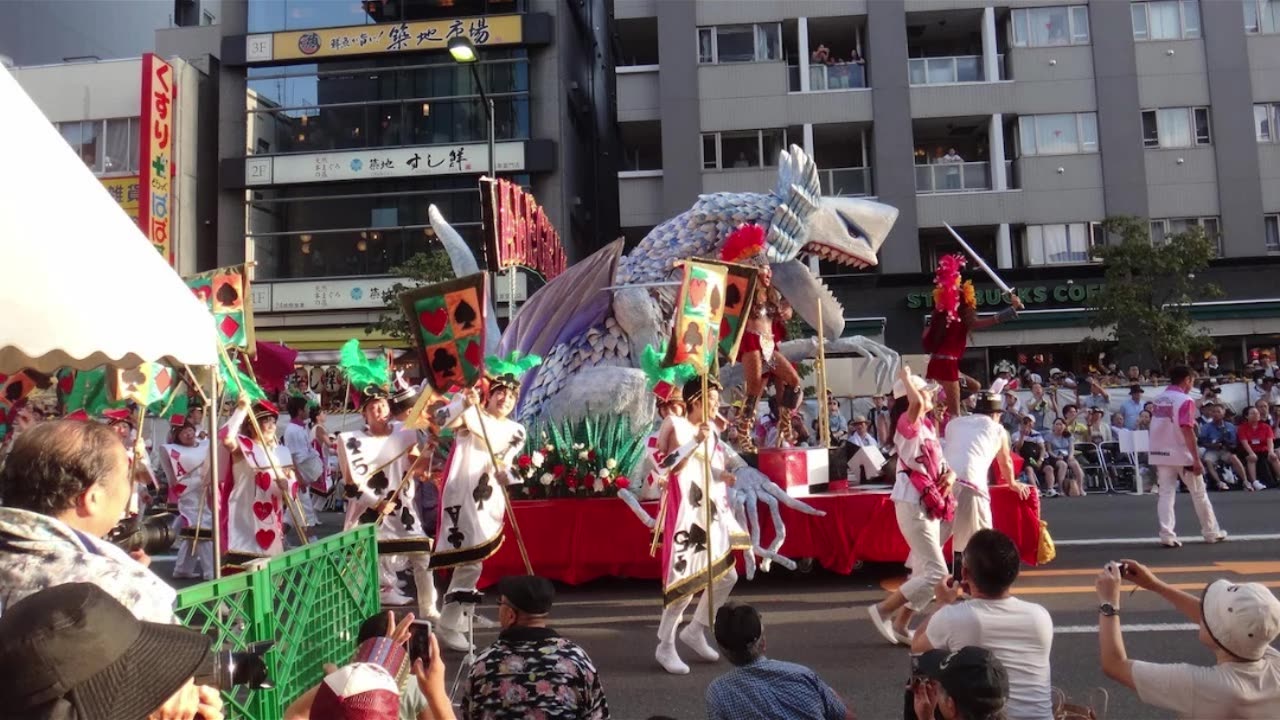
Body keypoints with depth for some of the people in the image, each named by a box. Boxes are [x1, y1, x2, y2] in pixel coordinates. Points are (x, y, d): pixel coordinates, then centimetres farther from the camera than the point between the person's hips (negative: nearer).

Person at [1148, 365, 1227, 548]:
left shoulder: (1159, 399, 10)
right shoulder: (1185, 400, -12)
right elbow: (1187, 431, -18)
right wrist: (1196, 459, -17)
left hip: (1161, 454, 5)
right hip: (1182, 455, -5)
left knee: (1166, 494, 3)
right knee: (1199, 494, 11)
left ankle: (1167, 535, -6)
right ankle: (1212, 533, 24)